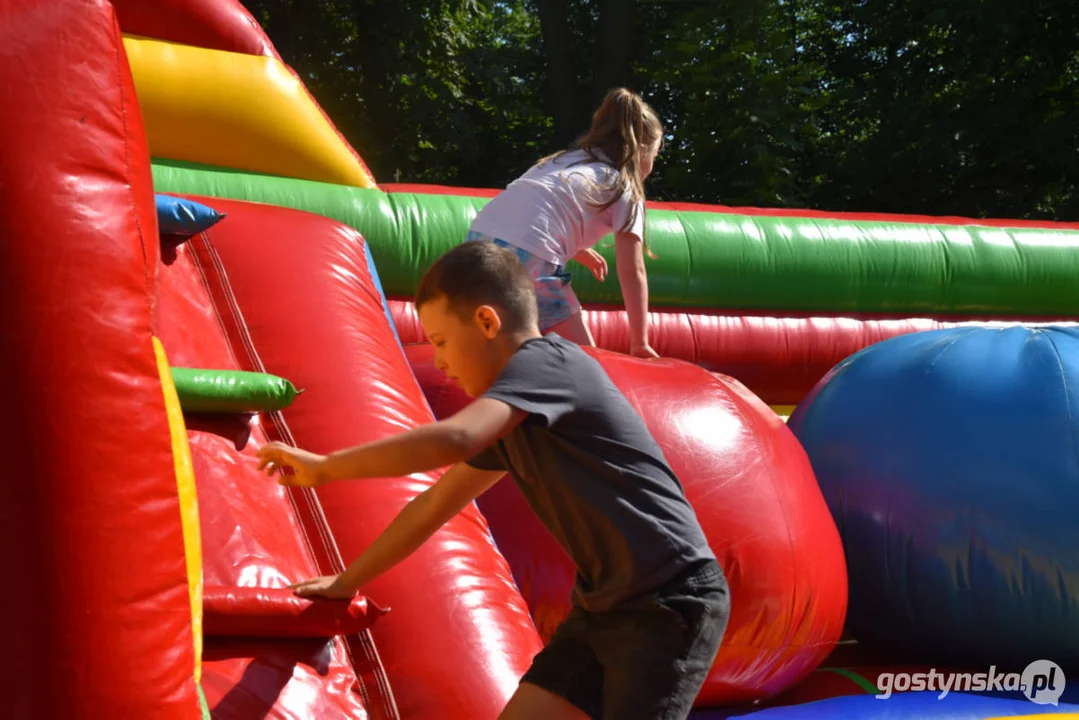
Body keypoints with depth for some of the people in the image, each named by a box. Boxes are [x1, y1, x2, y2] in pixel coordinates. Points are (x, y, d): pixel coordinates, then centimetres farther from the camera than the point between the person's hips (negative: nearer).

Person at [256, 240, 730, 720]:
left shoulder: (546, 361, -15)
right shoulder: (509, 418, 14)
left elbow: (452, 440, -31)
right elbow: (434, 505, 22)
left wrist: (322, 467, -22)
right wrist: (347, 582, 25)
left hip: (670, 601, -9)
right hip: (602, 604, 9)